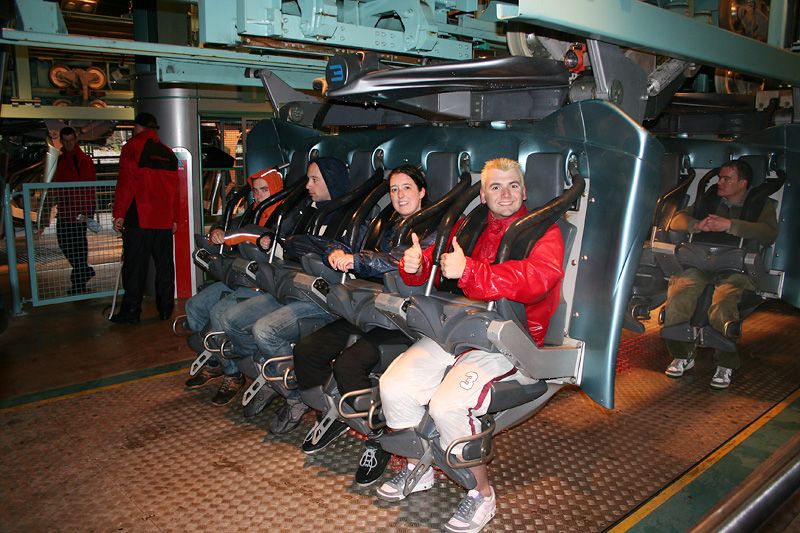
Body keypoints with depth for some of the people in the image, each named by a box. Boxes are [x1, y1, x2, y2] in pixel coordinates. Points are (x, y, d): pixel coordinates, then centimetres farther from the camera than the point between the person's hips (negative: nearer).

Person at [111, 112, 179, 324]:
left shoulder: (132, 147, -2)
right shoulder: (168, 153, 14)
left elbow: (126, 182, -9)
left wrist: (119, 214, -6)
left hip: (139, 218, -5)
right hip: (164, 219, 5)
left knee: (134, 266, 0)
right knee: (164, 265, 10)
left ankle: (131, 312, 2)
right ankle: (165, 309, 14)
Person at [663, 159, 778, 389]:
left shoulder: (762, 205, 15)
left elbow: (769, 234, -6)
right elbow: (676, 221, 14)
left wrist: (730, 225, -14)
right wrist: (698, 225, -7)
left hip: (736, 268, -3)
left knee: (723, 303, -34)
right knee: (677, 292, -28)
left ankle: (726, 365, -13)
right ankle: (682, 355, -9)